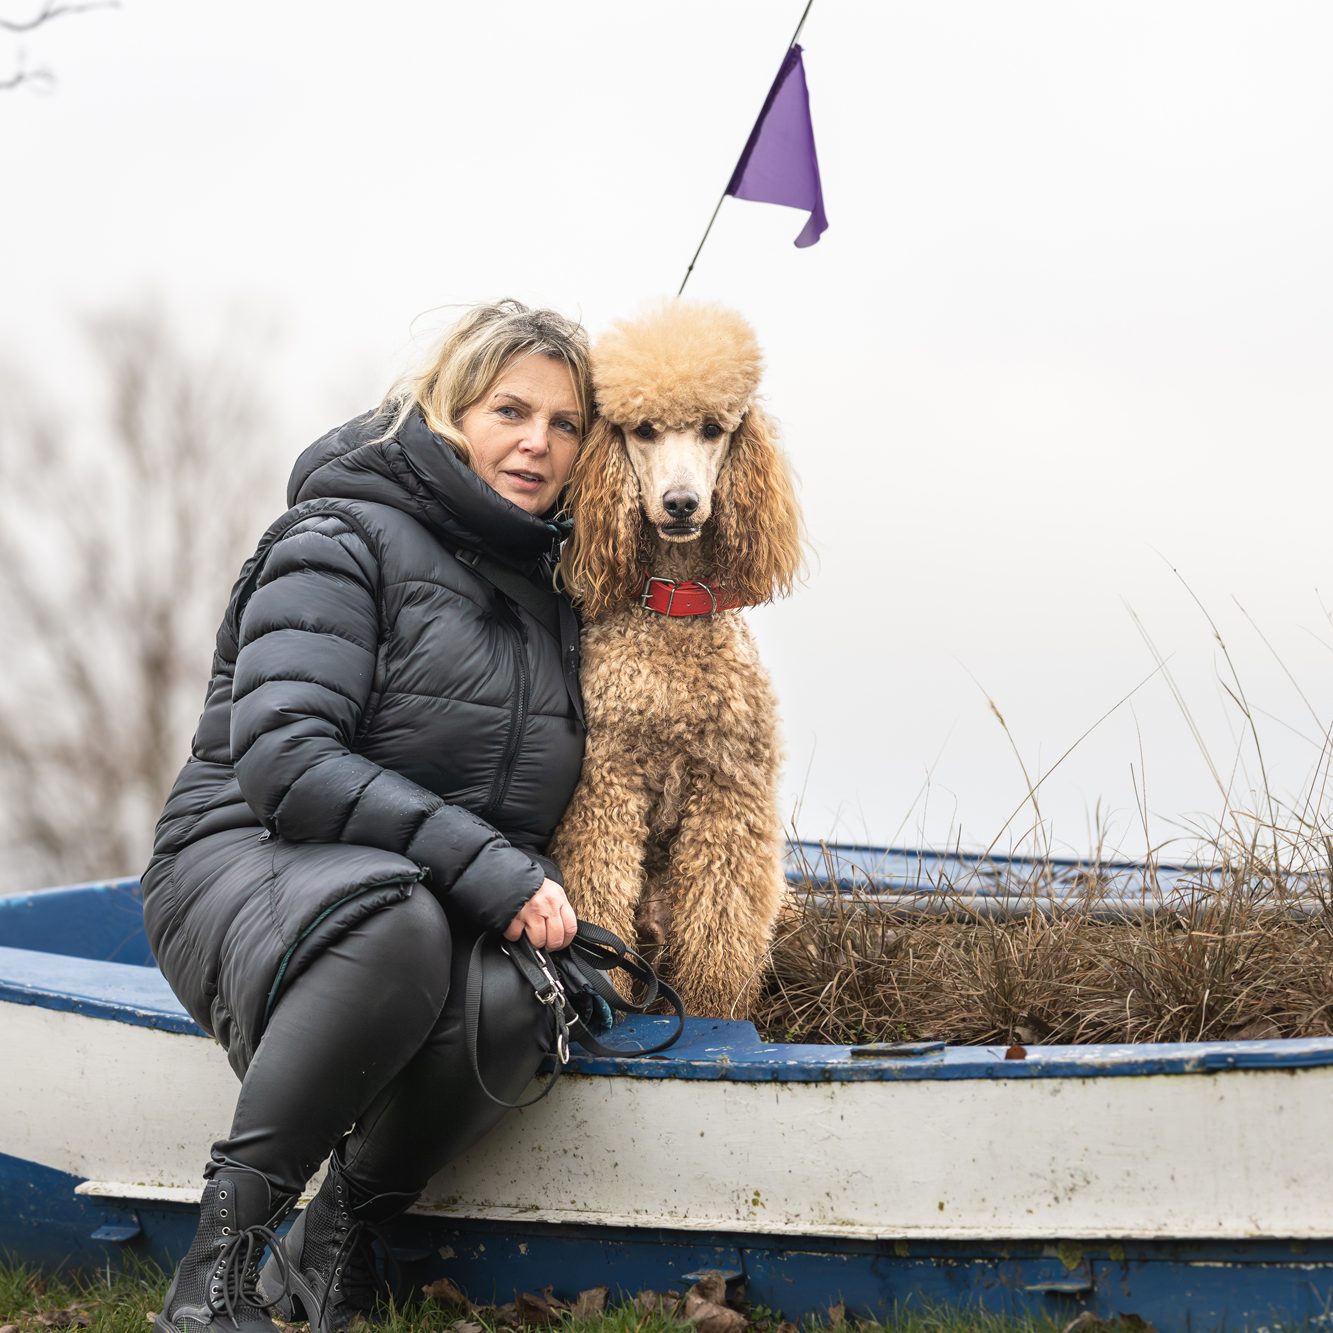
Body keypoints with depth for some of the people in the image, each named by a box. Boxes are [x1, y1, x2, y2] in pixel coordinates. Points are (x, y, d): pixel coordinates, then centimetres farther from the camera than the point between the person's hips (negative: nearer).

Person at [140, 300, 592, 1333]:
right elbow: (283, 762, -18)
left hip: (450, 910, 5)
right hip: (251, 857, -5)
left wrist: (541, 898, 5)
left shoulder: (552, 585, 17)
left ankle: (334, 1246, -7)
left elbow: (536, 789, 27)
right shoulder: (346, 538, -5)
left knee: (510, 1008, -32)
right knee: (398, 926, -41)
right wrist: (485, 866, -23)